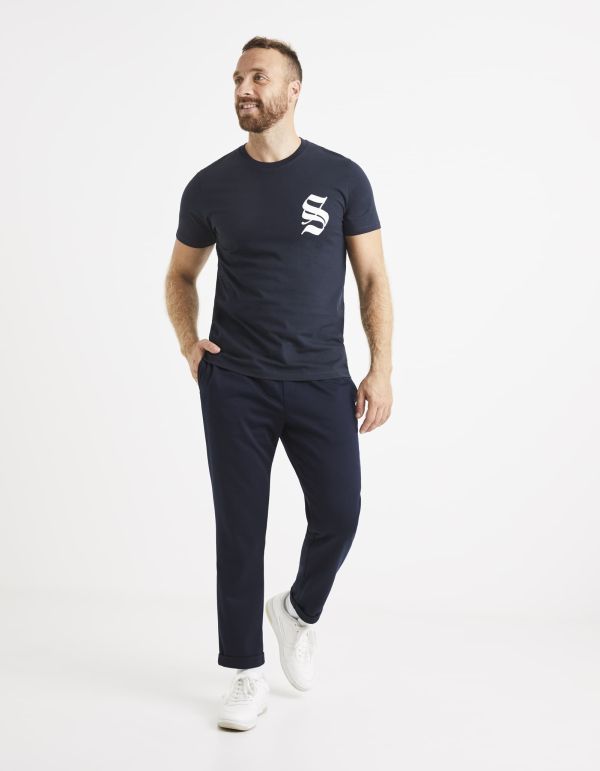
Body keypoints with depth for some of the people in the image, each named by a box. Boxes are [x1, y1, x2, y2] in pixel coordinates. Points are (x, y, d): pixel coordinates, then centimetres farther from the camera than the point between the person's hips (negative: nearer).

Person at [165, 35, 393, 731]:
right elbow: (180, 275, 17)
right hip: (235, 384, 1)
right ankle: (247, 675, 15)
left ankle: (300, 612, 29)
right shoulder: (211, 186, 4)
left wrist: (382, 369, -4)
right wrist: (188, 341, -1)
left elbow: (373, 279, 3)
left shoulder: (342, 178, 1)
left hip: (321, 381, 0)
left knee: (338, 515, -4)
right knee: (240, 529, 2)